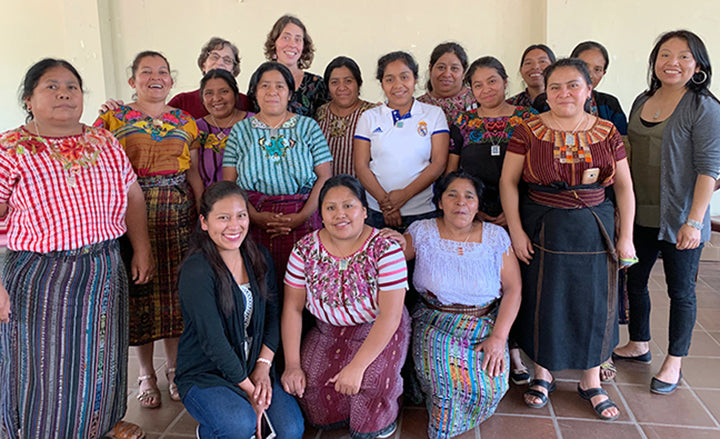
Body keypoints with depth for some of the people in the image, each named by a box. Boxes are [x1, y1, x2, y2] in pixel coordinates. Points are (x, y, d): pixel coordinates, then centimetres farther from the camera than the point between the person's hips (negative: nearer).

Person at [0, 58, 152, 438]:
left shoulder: (105, 143, 6)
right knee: (47, 366, 8)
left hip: (106, 271, 4)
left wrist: (141, 250, 7)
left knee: (101, 353, 18)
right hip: (40, 278, -4)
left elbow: (133, 196, 11)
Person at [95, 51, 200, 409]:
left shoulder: (185, 122, 11)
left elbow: (194, 172, 11)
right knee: (140, 291, 4)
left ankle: (174, 367, 26)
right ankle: (146, 373, 21)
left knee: (176, 289, 7)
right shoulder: (114, 118, 3)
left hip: (178, 214, 2)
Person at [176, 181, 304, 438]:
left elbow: (273, 316, 6)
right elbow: (213, 341, -19)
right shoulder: (196, 271, -17)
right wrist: (248, 388, -17)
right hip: (203, 374, -5)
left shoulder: (259, 258, 3)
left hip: (253, 367, 5)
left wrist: (263, 367, -8)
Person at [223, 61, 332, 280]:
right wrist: (256, 216, -10)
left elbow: (325, 177, 2)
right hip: (253, 223, 1)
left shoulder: (308, 127, 9)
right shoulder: (240, 131, 11)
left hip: (302, 221, 0)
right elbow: (229, 184, 5)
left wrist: (302, 217, -11)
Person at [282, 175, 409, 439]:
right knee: (307, 382, -17)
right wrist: (292, 364, -11)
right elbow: (293, 308, -4)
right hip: (327, 333, 3)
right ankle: (334, 416, 17)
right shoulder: (306, 249, -8)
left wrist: (357, 367, -27)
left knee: (372, 380, -27)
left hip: (377, 333, -3)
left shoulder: (385, 249, -19)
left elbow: (390, 315, -22)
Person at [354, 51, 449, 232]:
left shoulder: (434, 114, 6)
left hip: (424, 212, 0)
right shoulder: (369, 117, 9)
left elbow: (439, 163, -2)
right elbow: (361, 165, 2)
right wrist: (384, 200, -12)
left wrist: (405, 194, -13)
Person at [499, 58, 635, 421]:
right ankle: (543, 374, 28)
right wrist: (516, 231, -10)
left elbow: (624, 187, 7)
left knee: (593, 304, 9)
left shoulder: (607, 132, 3)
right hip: (542, 230, -2)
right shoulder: (528, 131, -3)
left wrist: (626, 237, 3)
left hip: (595, 230, 2)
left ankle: (591, 381, 28)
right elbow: (508, 181, -4)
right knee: (543, 302, 7)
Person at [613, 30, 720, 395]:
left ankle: (674, 362, 25)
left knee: (680, 290, 8)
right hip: (640, 215, 6)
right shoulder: (642, 101, 8)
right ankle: (639, 345, 37)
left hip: (680, 218, -6)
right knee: (634, 280, 16)